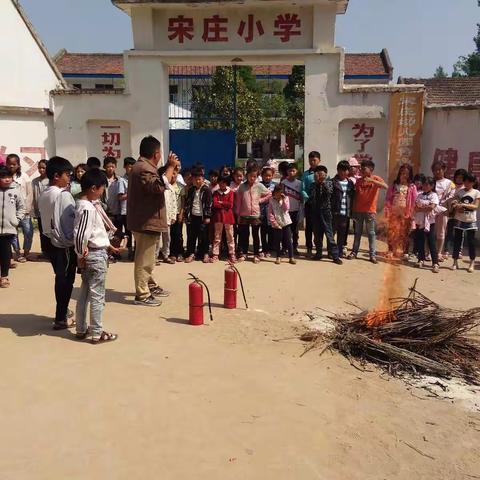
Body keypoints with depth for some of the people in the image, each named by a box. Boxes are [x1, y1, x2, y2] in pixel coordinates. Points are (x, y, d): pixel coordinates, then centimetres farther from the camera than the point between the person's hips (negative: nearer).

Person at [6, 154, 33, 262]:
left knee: (28, 232, 1)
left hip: (24, 210, 0)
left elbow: (29, 194, 0)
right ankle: (17, 253, 21)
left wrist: (28, 209, -6)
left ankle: (26, 252, 20)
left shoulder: (24, 176, -1)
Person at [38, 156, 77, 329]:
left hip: (51, 242, 8)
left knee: (60, 279, 19)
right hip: (65, 245, -8)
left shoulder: (43, 195, 8)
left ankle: (62, 312, 31)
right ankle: (61, 319, 8)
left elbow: (46, 219, 10)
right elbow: (71, 221, -19)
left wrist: (52, 234, 12)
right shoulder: (63, 195, -17)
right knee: (66, 280, 3)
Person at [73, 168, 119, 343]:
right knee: (97, 295, 1)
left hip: (96, 252, 10)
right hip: (96, 255, -10)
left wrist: (108, 245, 18)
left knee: (84, 293, 16)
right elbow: (80, 235, -27)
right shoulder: (87, 208, -20)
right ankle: (97, 333, 12)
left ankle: (81, 330, 28)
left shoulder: (90, 204, 8)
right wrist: (81, 255, -15)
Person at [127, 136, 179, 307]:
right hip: (146, 222, -11)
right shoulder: (144, 169, -20)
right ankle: (142, 295, 2)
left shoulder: (142, 166, 15)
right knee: (144, 259, -5)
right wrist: (171, 167, -25)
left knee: (147, 257, 21)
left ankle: (151, 286, 35)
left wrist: (168, 167, 16)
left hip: (144, 220, 11)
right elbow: (160, 186, -34)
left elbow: (155, 181, 25)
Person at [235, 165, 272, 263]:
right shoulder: (242, 186, 0)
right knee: (243, 235, 9)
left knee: (256, 236, 7)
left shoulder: (259, 186, -3)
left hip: (255, 215, -1)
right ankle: (243, 253, 19)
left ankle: (256, 255, 14)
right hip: (244, 215, 1)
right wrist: (238, 214, 3)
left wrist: (260, 200, -3)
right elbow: (238, 201, 4)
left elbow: (269, 194, 6)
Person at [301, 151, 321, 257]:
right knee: (309, 226, 7)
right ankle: (309, 248, 16)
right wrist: (309, 199, -17)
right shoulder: (306, 174, 5)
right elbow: (303, 190, -2)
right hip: (309, 203, 1)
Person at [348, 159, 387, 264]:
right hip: (358, 210, 4)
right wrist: (353, 209, 5)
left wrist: (371, 180, -31)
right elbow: (356, 195, 10)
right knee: (357, 232, 10)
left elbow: (386, 186, -22)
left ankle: (372, 255, 3)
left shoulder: (376, 179, -3)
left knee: (371, 233, 1)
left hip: (370, 211, -4)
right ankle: (354, 252, 16)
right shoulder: (359, 181, 8)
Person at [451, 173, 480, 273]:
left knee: (471, 242, 3)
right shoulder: (459, 191, 4)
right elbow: (454, 204, 4)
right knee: (457, 241, 4)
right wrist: (456, 207, -18)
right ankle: (455, 262, 12)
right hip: (459, 220, 2)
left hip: (471, 221, -1)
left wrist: (463, 205, -22)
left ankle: (472, 263, 11)